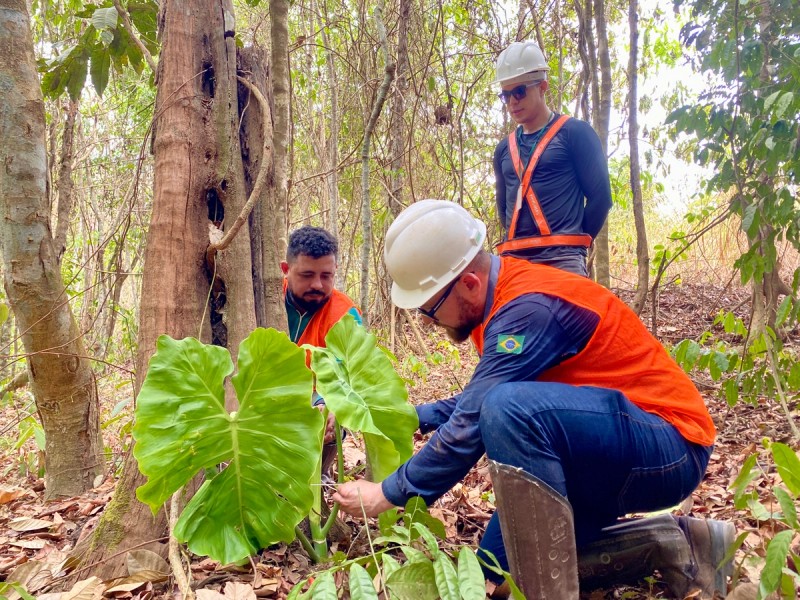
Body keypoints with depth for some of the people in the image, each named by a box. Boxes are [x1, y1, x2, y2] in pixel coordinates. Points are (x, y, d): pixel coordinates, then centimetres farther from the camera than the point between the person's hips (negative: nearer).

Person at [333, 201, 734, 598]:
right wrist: (415, 417, 6)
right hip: (600, 453, 10)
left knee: (509, 408, -34)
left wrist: (390, 493, -12)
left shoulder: (529, 307, -25)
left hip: (669, 448, -10)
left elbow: (472, 424, -24)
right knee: (499, 562, 9)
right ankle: (668, 543, 11)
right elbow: (479, 402, 18)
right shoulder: (506, 295, 5)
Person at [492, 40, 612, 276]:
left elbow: (600, 195, 1)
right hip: (512, 257, 5)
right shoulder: (504, 149, 19)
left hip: (561, 258, -5)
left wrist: (573, 242, 5)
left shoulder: (575, 132, 4)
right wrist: (517, 240, 15)